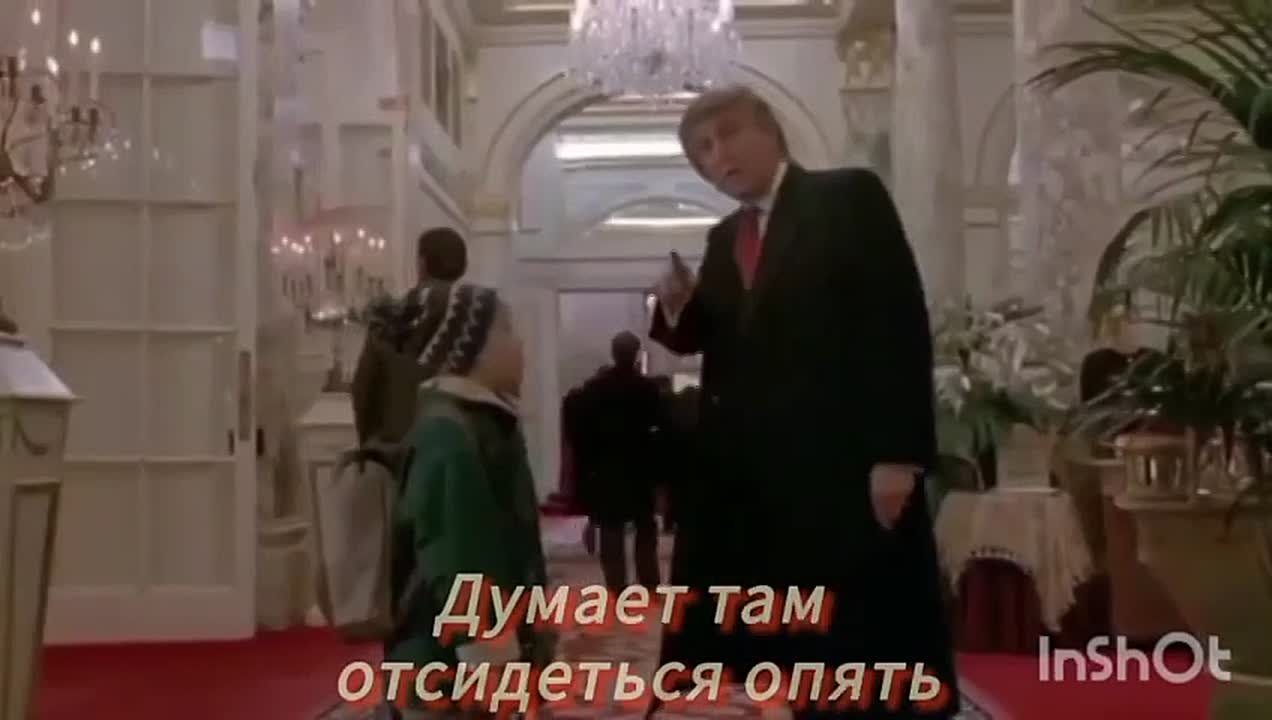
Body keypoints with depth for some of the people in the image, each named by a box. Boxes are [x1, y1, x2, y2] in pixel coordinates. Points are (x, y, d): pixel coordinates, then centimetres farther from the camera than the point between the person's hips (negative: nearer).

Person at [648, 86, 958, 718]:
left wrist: (898, 454, -18)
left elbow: (901, 322, -11)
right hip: (752, 471, 6)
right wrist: (678, 307, -5)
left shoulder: (849, 197, -2)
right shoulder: (724, 239, 18)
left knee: (865, 649, 1)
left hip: (845, 464, -6)